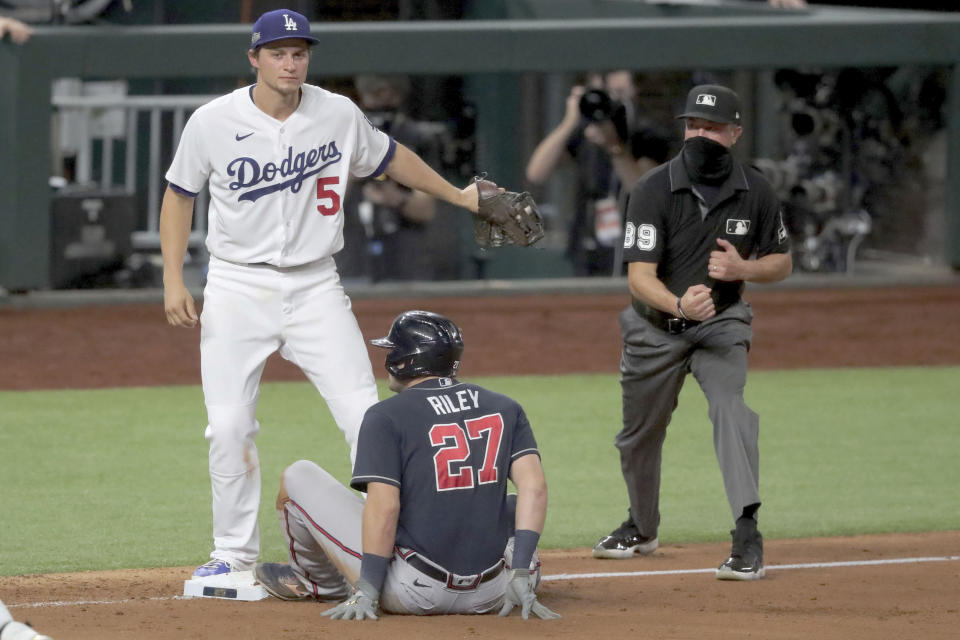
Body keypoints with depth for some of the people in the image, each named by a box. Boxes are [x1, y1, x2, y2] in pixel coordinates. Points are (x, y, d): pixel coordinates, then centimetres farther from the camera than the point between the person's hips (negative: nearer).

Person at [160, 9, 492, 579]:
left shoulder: (340, 116, -3)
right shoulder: (213, 123, -7)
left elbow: (389, 158, 16)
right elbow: (180, 196, 4)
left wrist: (459, 196, 21)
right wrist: (174, 281, -4)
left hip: (315, 287, 1)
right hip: (238, 290, -1)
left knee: (366, 417, -8)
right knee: (229, 426, -4)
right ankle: (235, 554, 10)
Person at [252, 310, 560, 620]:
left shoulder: (386, 416, -7)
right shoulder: (505, 409, 6)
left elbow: (383, 505, -17)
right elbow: (534, 486, -5)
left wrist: (367, 593, -16)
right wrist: (520, 577, -7)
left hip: (411, 593, -6)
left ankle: (319, 581, 33)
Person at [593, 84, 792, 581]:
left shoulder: (755, 192, -9)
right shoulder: (653, 191, -18)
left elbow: (782, 262, 4)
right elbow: (639, 275, -23)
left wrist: (742, 268, -20)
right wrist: (679, 303, -45)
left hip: (722, 323, -1)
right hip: (655, 327, 1)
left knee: (730, 406, -26)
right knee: (639, 432, 15)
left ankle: (747, 538, -31)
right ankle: (642, 528, 43)